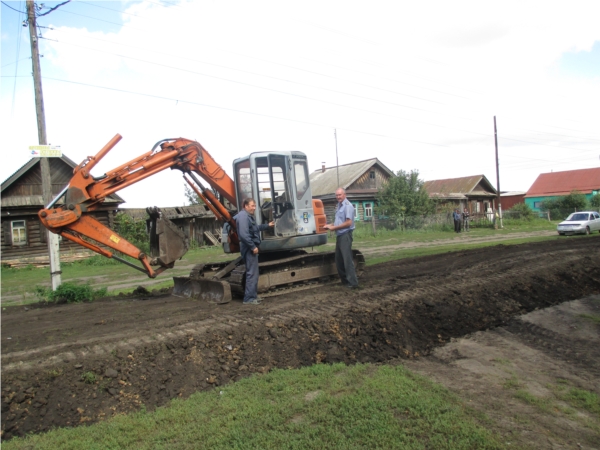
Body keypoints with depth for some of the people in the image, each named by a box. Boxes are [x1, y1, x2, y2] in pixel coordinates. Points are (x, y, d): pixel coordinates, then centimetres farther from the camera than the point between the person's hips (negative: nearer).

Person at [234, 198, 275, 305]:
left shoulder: (249, 216, 17)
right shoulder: (243, 216, -18)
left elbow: (255, 228, 29)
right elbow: (244, 235, -27)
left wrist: (267, 225, 24)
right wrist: (253, 247, -24)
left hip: (251, 248, 11)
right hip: (249, 249, -11)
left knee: (254, 273, 16)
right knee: (252, 274, -8)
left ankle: (253, 295, 25)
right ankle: (248, 298, -3)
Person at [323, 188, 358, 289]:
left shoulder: (348, 206, -13)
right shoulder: (338, 206, 16)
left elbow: (348, 222, -20)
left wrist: (334, 227, -15)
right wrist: (330, 225, 9)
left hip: (345, 235, -10)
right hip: (339, 235, 10)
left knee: (347, 259, -9)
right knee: (339, 259, 13)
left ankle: (353, 282, -4)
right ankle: (344, 280, 23)